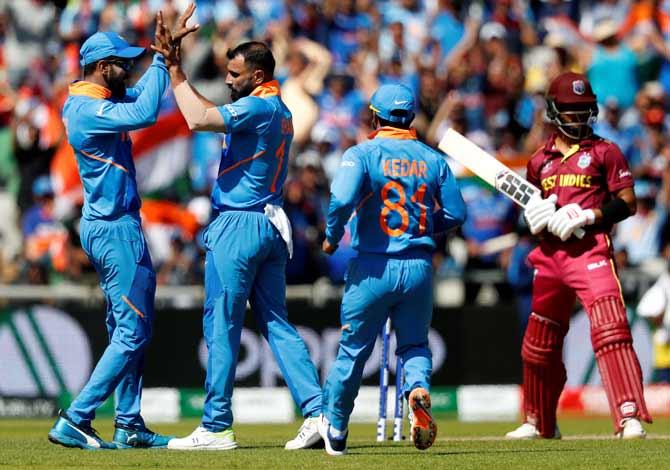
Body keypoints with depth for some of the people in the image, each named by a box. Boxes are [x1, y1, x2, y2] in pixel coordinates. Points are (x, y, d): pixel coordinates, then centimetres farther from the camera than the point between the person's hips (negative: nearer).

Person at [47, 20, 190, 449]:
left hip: (107, 228, 11)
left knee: (127, 330, 15)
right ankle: (74, 422, -12)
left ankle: (129, 426, 19)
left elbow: (139, 96, 22)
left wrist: (162, 58, 6)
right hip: (116, 230, -11)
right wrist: (162, 60, -21)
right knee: (133, 331, -10)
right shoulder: (89, 111, -19)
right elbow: (145, 114, -31)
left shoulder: (90, 103, 11)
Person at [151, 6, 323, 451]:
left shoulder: (257, 107, -14)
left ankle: (216, 427, -1)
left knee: (221, 326, -3)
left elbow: (199, 119, -25)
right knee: (277, 323, 9)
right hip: (271, 226, 9)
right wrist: (175, 68, 18)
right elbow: (211, 113, 23)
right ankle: (317, 412, -2)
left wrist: (175, 71, -12)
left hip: (238, 227, -9)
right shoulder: (280, 111, 16)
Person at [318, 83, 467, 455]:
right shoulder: (433, 160, 6)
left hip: (373, 268, -2)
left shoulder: (362, 154, -6)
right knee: (415, 343, 17)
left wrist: (332, 237, -4)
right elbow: (455, 215, 6)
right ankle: (419, 388, -16)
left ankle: (335, 430, 22)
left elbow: (342, 200, -21)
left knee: (354, 350, 11)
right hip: (419, 268, 2)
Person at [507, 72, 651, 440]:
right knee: (539, 342, 13)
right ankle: (539, 423, 31)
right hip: (549, 254, 5)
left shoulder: (604, 152, 3)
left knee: (610, 329, -22)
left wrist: (588, 216, -15)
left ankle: (630, 417, -26)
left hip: (591, 250, -5)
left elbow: (627, 203, -2)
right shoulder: (539, 161, 16)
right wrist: (536, 217, 0)